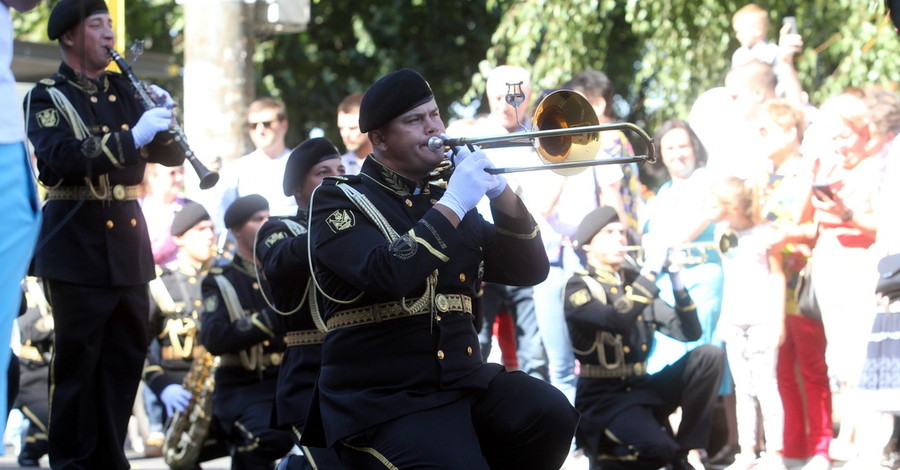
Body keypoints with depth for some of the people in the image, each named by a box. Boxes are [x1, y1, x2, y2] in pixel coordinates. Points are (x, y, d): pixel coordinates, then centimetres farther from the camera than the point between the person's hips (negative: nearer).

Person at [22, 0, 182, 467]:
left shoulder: (123, 92, 15)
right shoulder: (47, 97, -3)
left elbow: (170, 154, 14)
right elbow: (61, 157, -21)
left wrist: (162, 121, -7)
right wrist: (131, 139, -29)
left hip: (128, 241, 6)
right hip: (78, 248, -6)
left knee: (126, 356, 7)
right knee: (77, 360, -5)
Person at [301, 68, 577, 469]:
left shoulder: (447, 200, 19)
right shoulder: (339, 199, 1)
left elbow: (529, 270, 12)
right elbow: (387, 275, -19)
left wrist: (500, 192, -2)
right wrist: (452, 205, -16)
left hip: (464, 382, 6)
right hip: (382, 401, -6)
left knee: (550, 415, -22)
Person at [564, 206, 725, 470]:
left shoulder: (634, 282, 12)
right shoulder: (580, 287, -5)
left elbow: (689, 333, 5)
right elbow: (617, 319, -27)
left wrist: (675, 280, -8)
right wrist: (650, 271, -21)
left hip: (642, 389, 6)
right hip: (603, 399, -6)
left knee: (709, 356, -12)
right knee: (658, 449, -32)